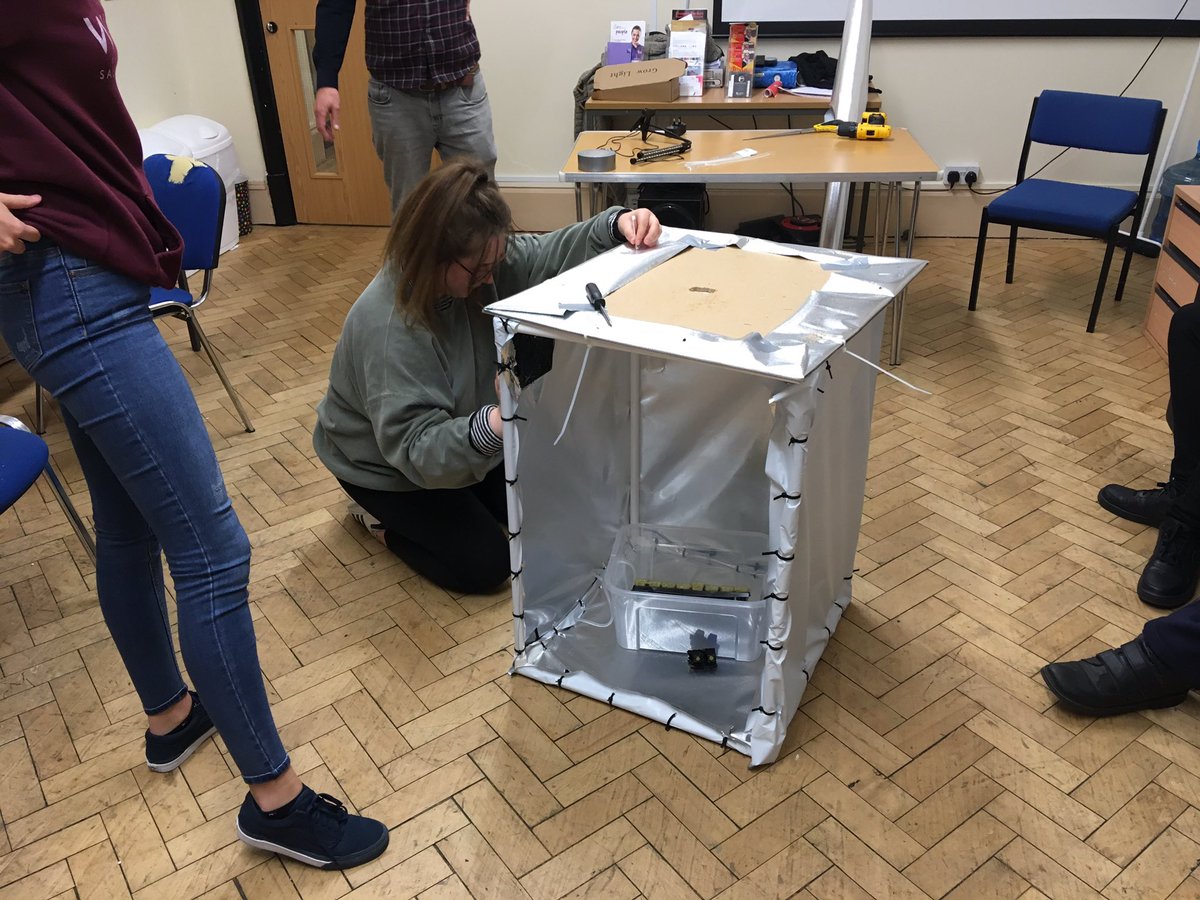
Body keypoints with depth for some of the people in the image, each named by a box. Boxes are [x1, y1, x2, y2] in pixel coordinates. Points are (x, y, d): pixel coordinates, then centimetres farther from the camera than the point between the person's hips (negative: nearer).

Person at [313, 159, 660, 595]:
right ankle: (379, 511, 13)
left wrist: (616, 225, -33)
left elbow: (548, 255, -12)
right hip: (386, 464, -7)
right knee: (485, 564, -6)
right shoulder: (388, 328, -40)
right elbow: (415, 446, -43)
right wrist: (492, 426, -62)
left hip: (456, 438, 7)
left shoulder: (477, 261, -20)